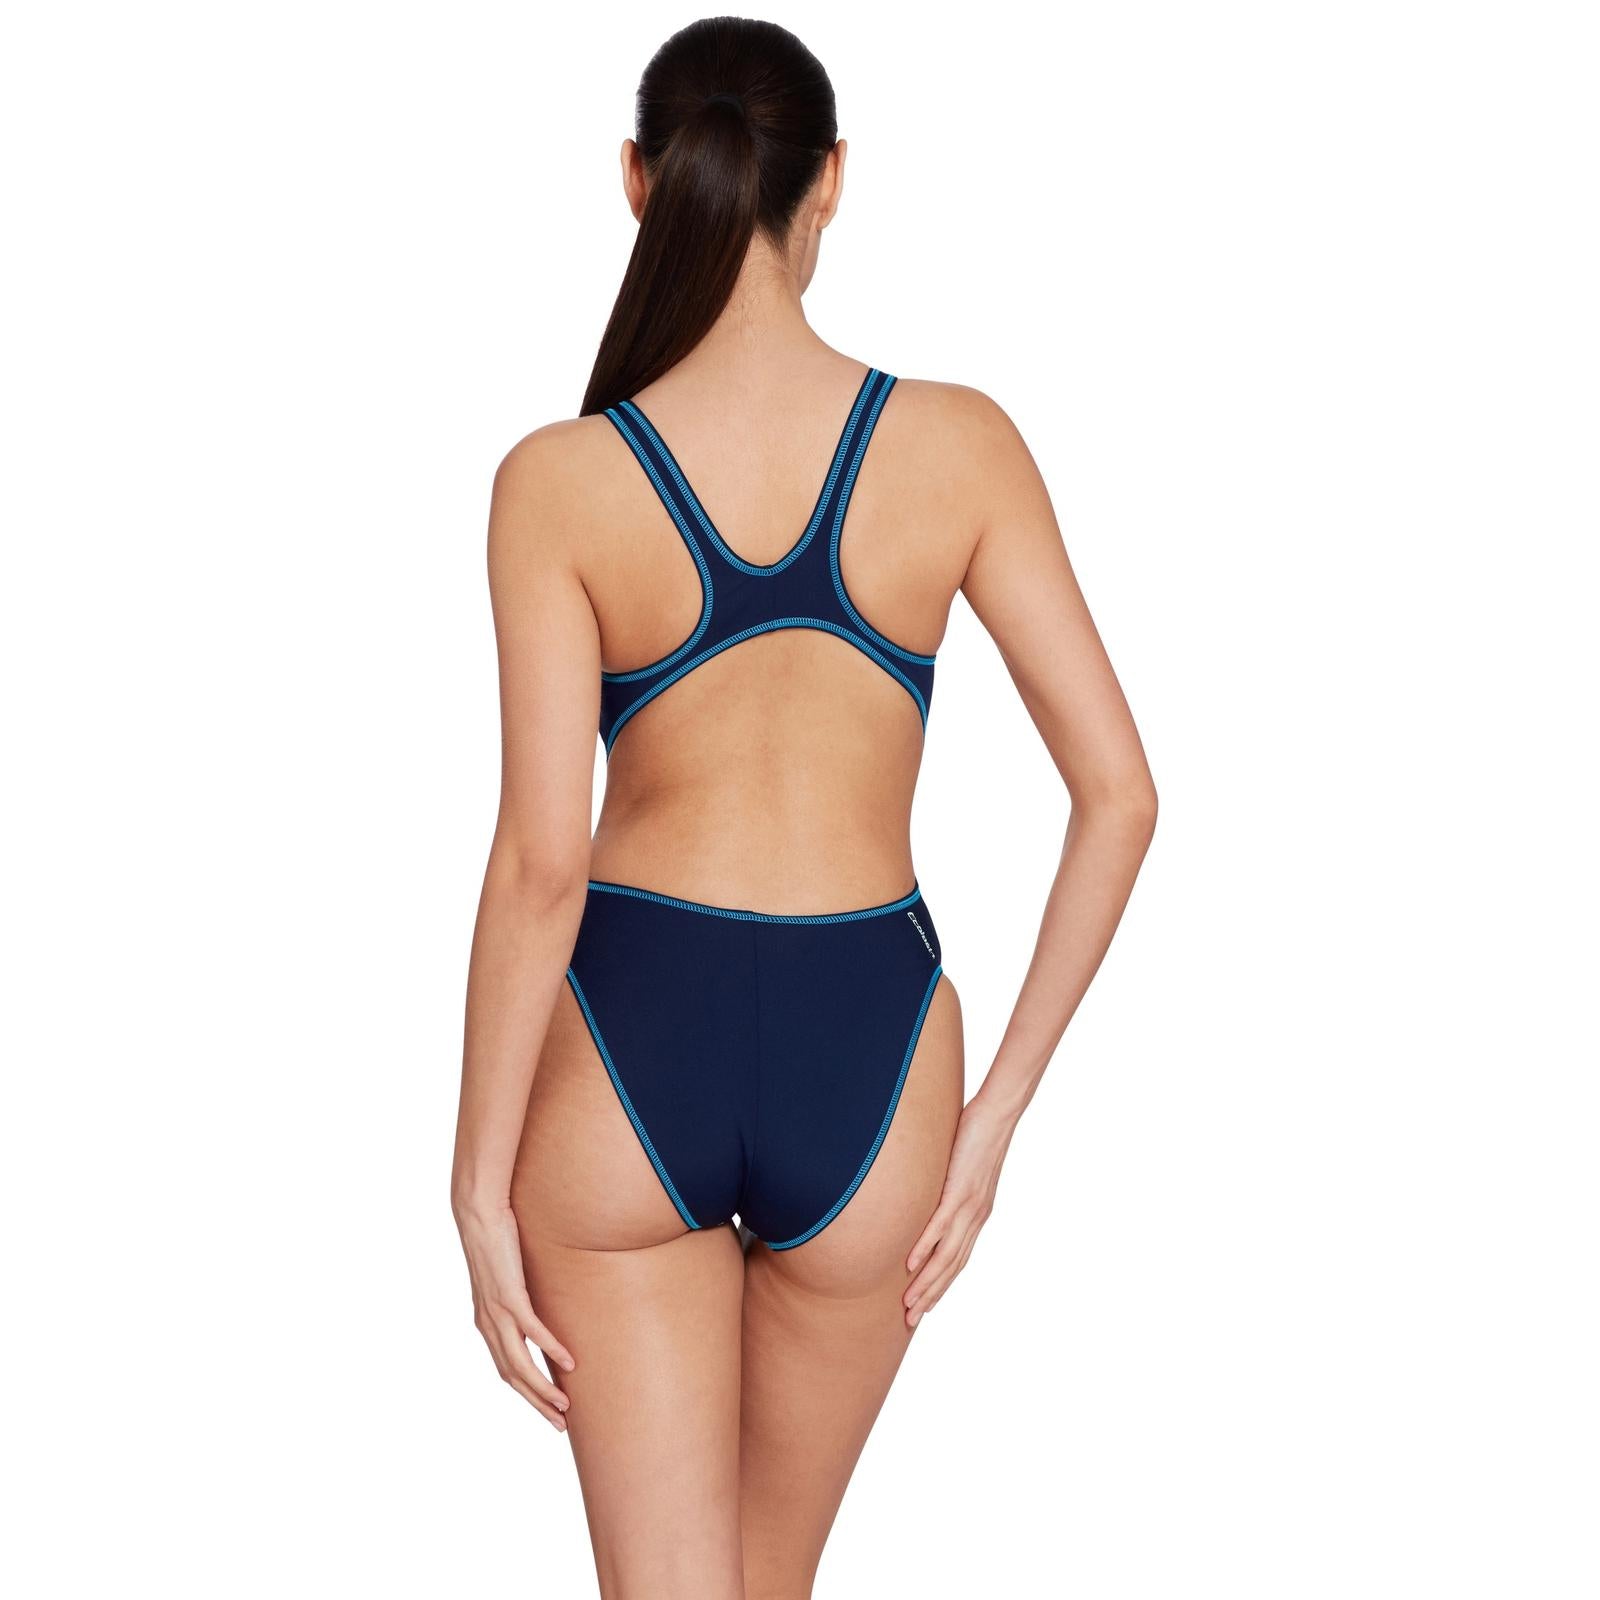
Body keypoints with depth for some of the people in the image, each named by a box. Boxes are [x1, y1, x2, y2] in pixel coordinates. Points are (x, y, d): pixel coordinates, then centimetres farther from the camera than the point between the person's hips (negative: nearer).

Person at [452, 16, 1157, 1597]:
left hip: (628, 1051, -2)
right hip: (864, 1060, 2)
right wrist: (996, 1109, 1)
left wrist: (478, 1184, -5)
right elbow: (1118, 794, -8)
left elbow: (541, 863, -15)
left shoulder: (561, 481, -13)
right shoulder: (958, 445, -8)